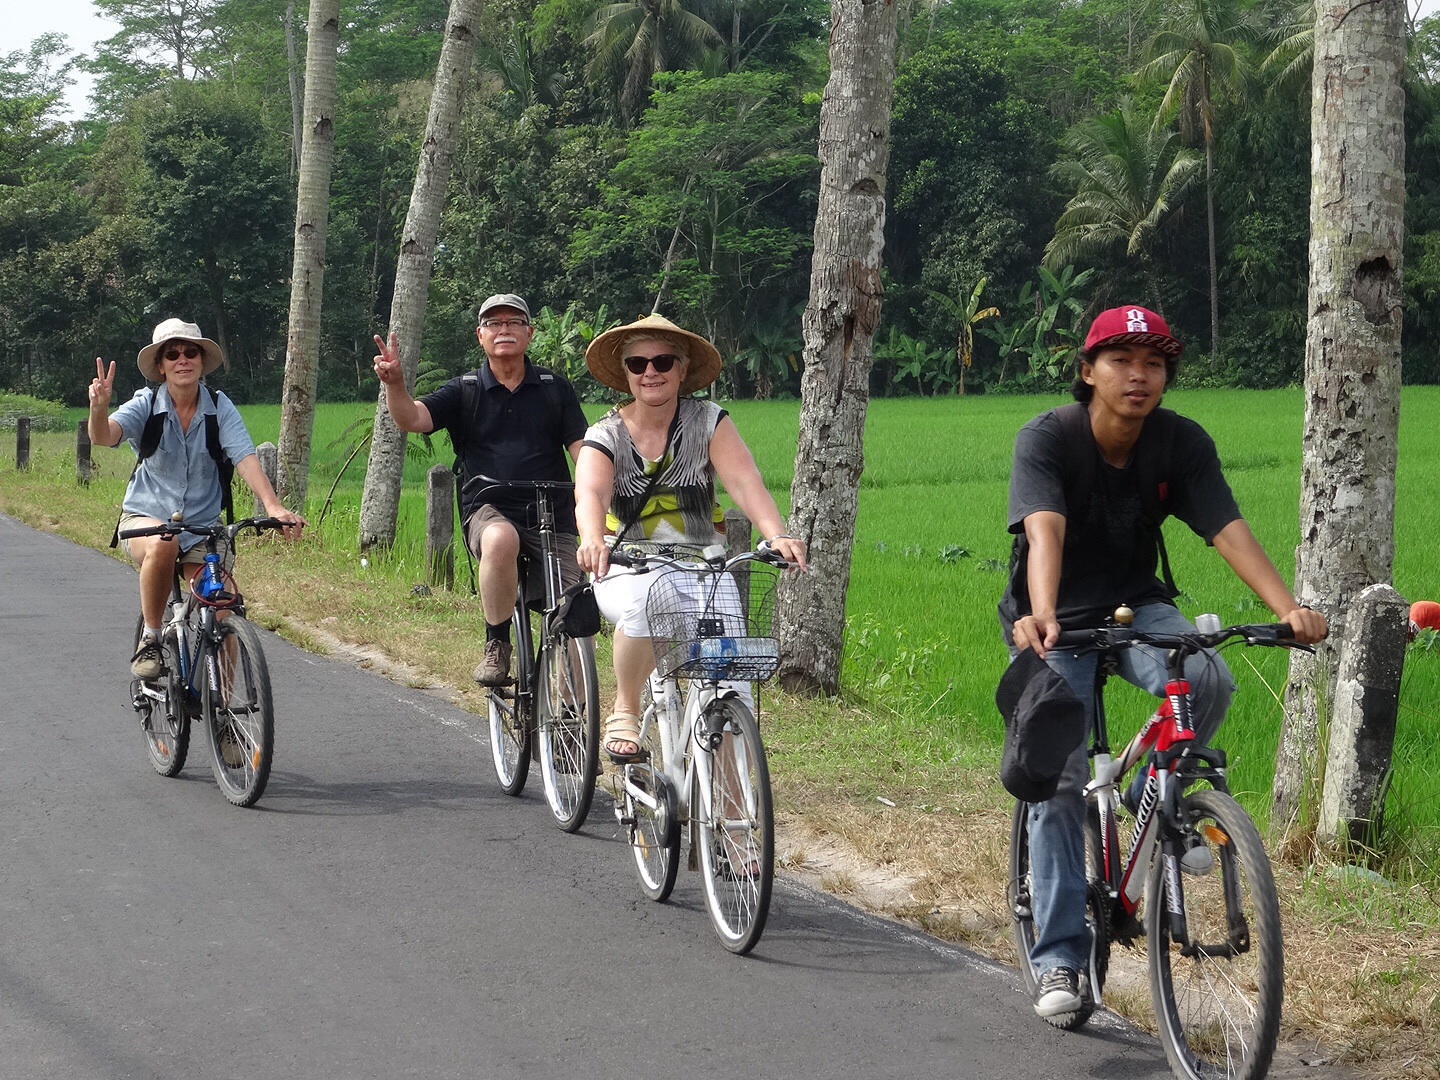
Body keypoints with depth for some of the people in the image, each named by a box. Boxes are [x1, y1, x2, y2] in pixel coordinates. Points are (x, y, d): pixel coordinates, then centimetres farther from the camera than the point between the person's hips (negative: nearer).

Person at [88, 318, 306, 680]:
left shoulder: (219, 408, -4)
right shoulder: (146, 405, -7)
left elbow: (246, 459, -16)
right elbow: (103, 436, -24)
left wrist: (273, 507, -33)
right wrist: (99, 406, -48)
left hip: (204, 527, 2)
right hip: (146, 518, -2)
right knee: (163, 544, -38)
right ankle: (149, 640, -18)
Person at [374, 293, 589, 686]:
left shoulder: (555, 389, 12)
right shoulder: (465, 391, 9)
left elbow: (582, 448, 5)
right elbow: (411, 418, -6)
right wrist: (394, 383, -28)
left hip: (552, 516, 1)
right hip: (489, 510, -1)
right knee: (500, 540, -38)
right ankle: (496, 645, -21)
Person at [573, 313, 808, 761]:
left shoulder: (709, 422, -1)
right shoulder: (606, 435, -1)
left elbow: (744, 481, -15)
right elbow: (590, 494, -20)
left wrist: (777, 536, -35)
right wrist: (593, 541, -44)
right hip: (629, 574, -1)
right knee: (643, 604, -37)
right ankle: (624, 712, -14)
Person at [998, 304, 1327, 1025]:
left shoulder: (1182, 443, -12)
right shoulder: (1046, 439, -21)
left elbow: (1228, 531, -22)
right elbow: (1045, 533, -36)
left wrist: (1288, 608, -39)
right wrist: (1042, 617, -55)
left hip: (1137, 608, 2)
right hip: (1055, 623, -2)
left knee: (1208, 681, -29)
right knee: (1059, 779, -11)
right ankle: (1059, 959, -1)